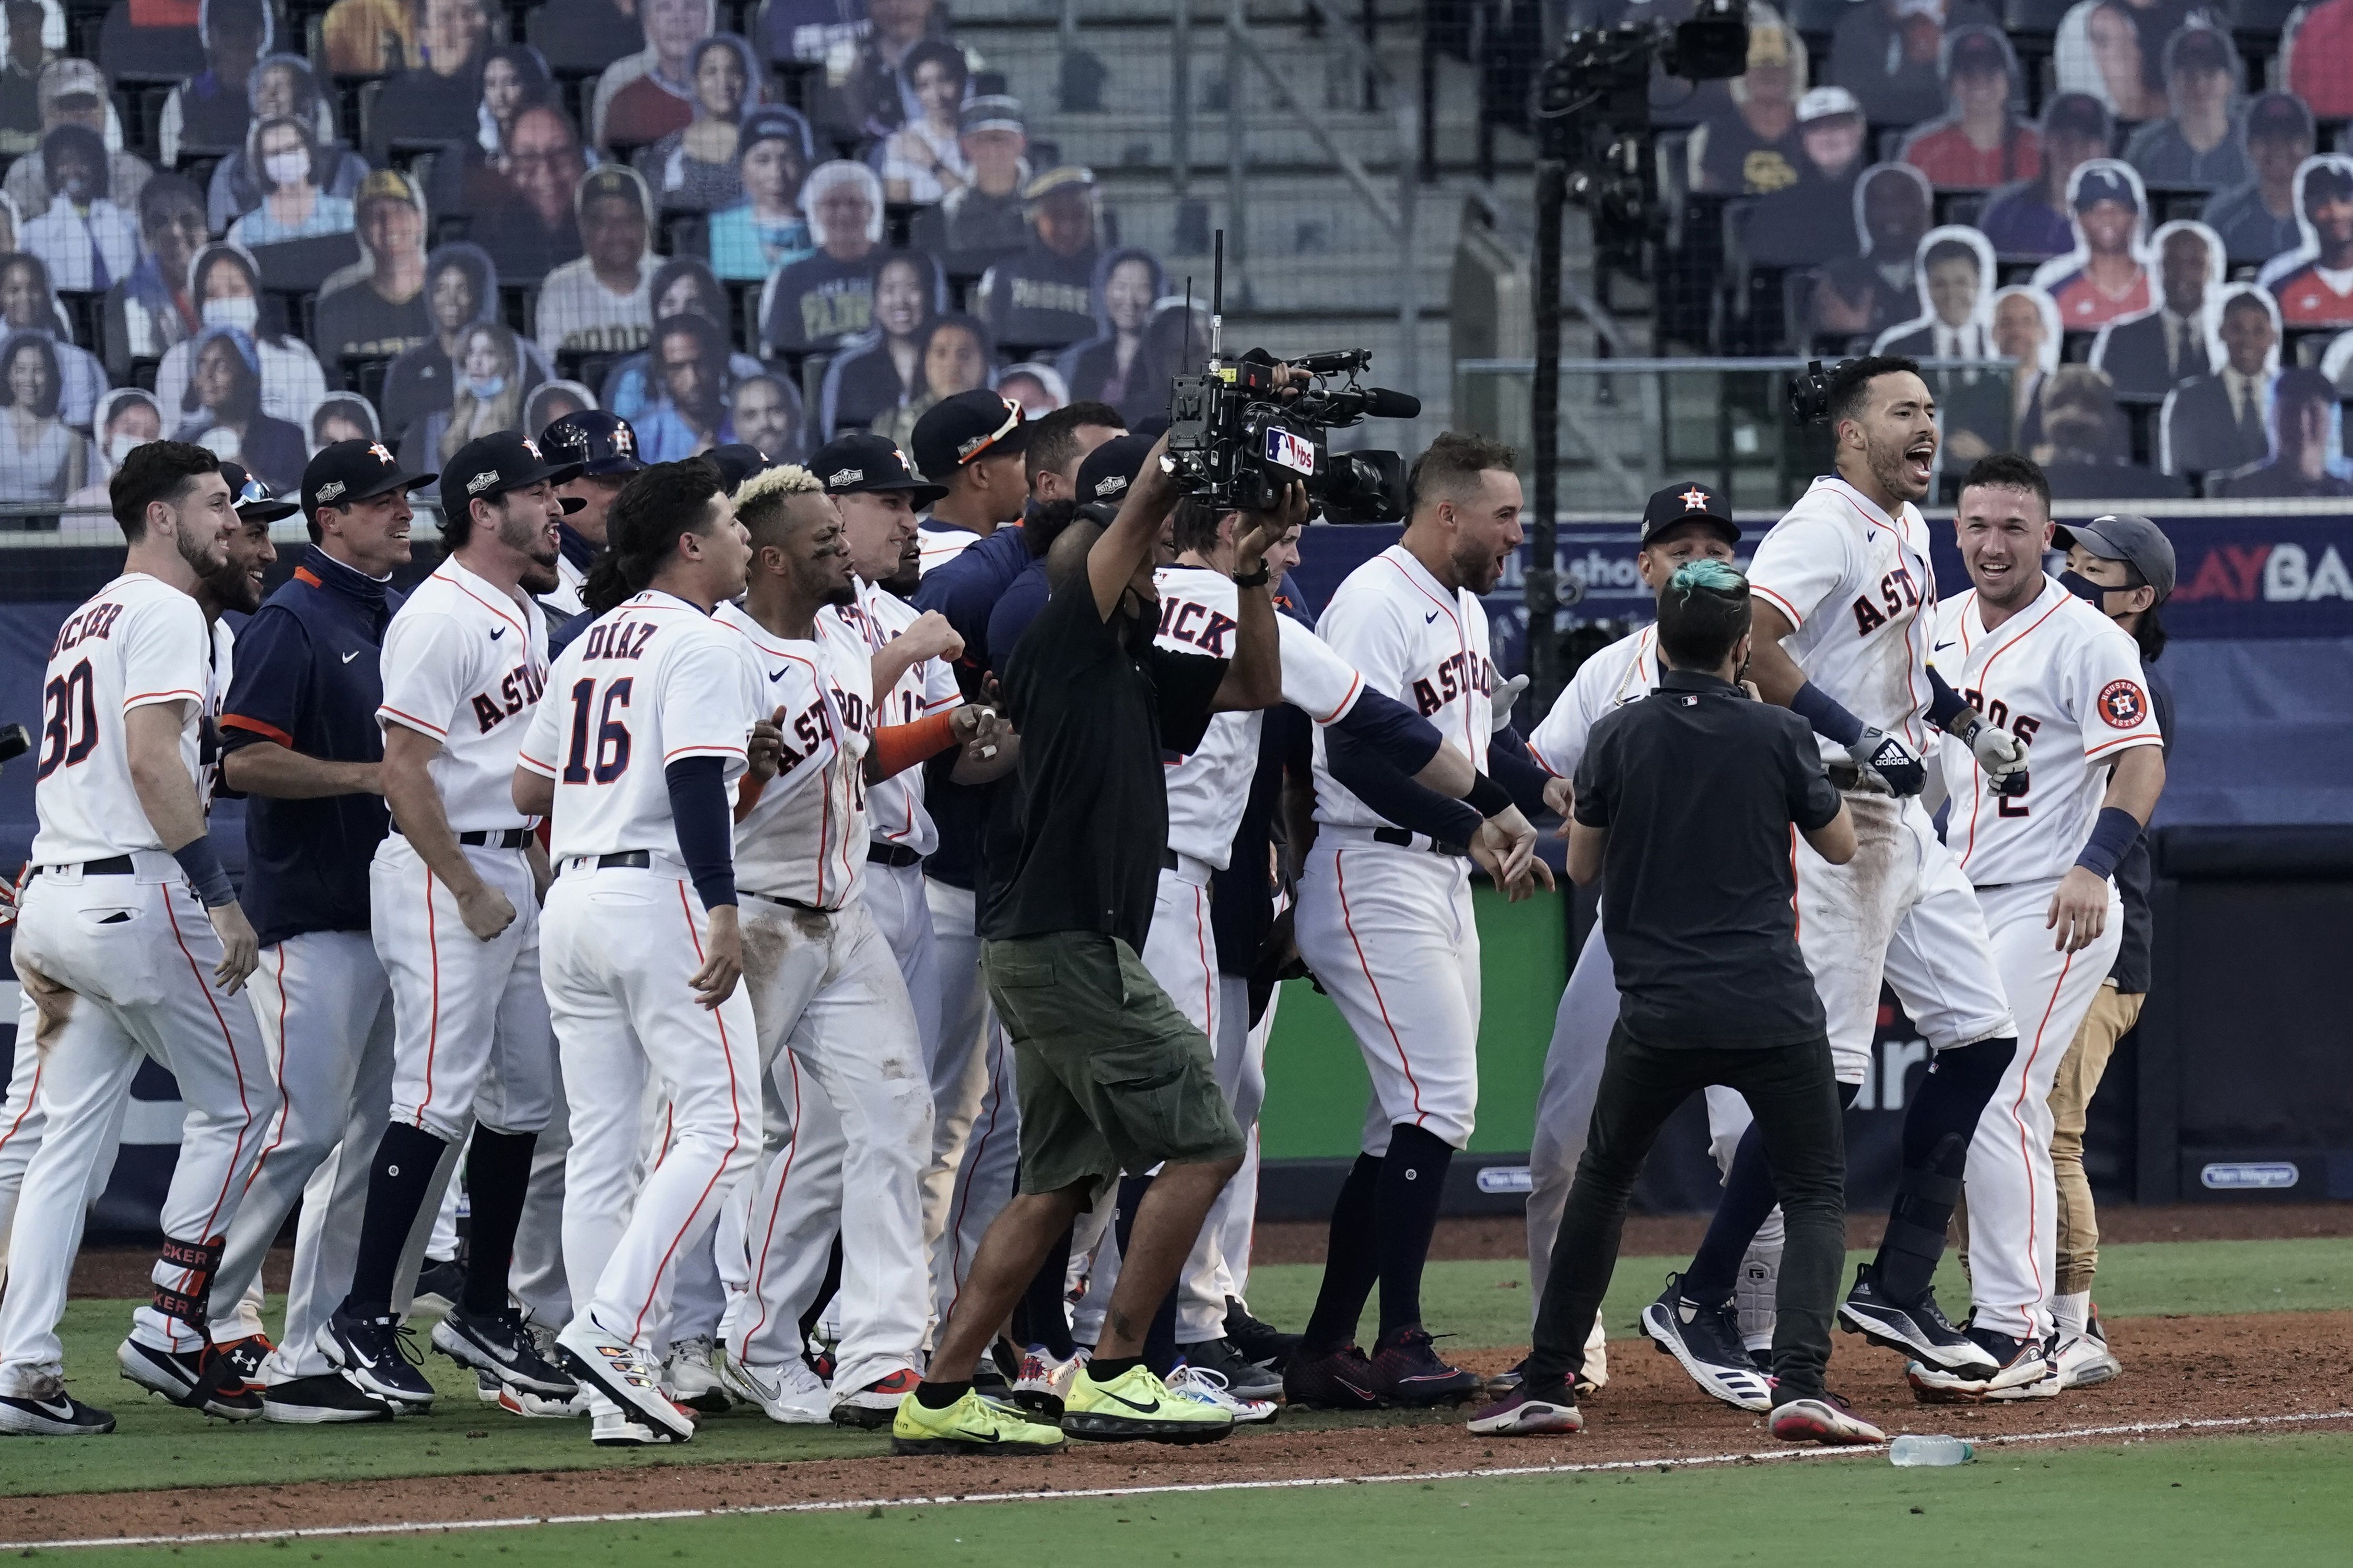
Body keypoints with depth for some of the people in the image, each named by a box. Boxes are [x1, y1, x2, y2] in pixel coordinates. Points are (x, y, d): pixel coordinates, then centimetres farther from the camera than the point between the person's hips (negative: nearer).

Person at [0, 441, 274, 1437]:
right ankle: (171, 1332, 0)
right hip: (139, 896, -9)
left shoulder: (82, 624, 23)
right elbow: (153, 760, -19)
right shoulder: (167, 613, -7)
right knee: (238, 1104, 3)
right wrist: (220, 898, -21)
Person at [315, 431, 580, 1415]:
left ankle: (483, 1313, 20)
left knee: (524, 1096, 12)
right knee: (439, 1099, -12)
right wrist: (471, 892, -18)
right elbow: (404, 771, -19)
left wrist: (538, 877, 15)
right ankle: (363, 1319, -9)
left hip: (513, 869, 10)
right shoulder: (441, 618, -15)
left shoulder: (527, 614, 15)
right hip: (443, 869, -10)